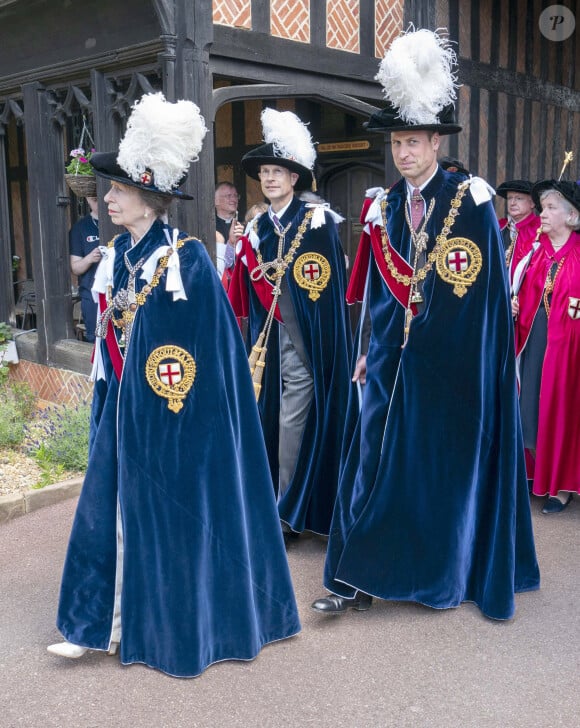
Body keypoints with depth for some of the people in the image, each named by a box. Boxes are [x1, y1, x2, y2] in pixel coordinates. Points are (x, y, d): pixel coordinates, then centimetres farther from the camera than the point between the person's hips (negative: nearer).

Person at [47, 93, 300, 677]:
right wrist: (106, 406, 14)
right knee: (112, 503, 11)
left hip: (173, 413, -7)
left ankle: (177, 626, 25)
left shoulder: (186, 259, -14)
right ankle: (101, 620, 26)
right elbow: (108, 336, 14)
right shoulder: (116, 256, 7)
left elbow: (209, 346, -14)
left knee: (170, 510, 6)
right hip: (126, 404, 7)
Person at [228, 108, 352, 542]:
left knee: (294, 420, -6)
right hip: (271, 338, 6)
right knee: (272, 416, 8)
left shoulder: (317, 221, -5)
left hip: (307, 339, -6)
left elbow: (329, 287, -9)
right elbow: (249, 295, 14)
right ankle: (286, 502, 23)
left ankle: (290, 512, 7)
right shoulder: (257, 229, 12)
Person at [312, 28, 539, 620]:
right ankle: (360, 579, 9)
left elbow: (488, 288, -6)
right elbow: (378, 287, 11)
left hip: (454, 361, -4)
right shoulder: (383, 206, 8)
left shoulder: (470, 199, -5)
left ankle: (447, 572, 23)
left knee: (449, 461, 6)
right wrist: (370, 349, 9)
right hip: (394, 357, 4)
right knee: (378, 459, 2)